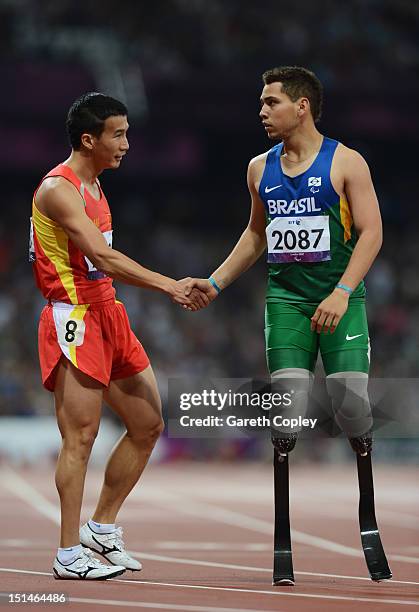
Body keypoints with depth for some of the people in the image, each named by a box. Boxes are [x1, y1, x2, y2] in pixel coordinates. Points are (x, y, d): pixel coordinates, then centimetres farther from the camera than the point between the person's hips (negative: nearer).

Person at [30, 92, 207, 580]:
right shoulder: (58, 189, -16)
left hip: (107, 314, 10)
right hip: (74, 319, -10)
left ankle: (101, 530, 21)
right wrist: (169, 286, -32)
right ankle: (69, 554, -2)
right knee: (80, 438, -8)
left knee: (148, 426, 11)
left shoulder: (92, 185, 16)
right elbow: (103, 257, -27)